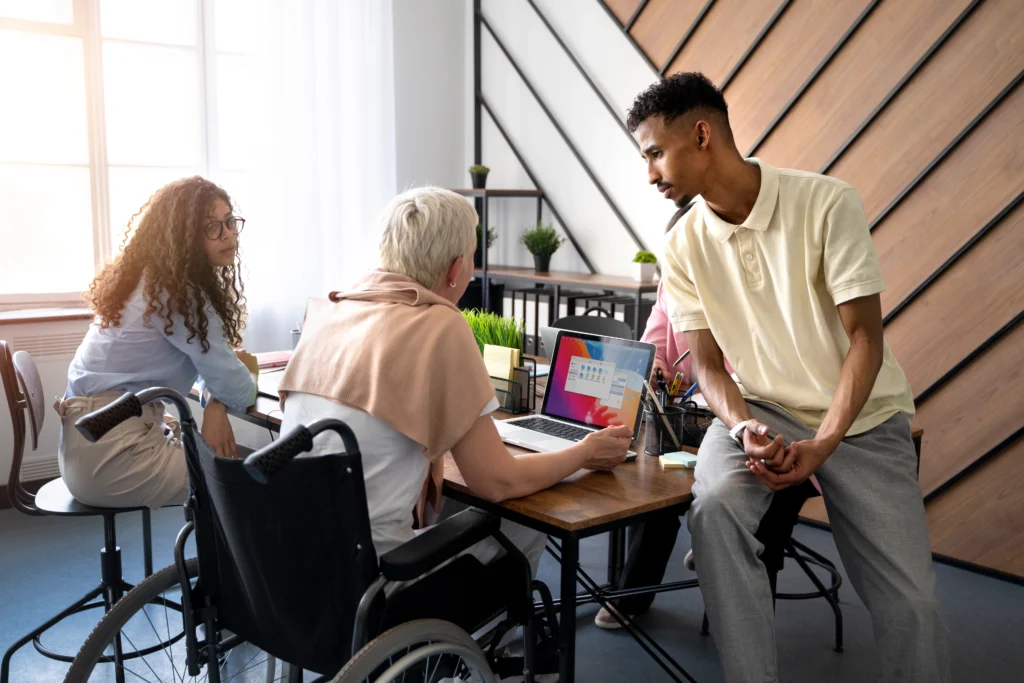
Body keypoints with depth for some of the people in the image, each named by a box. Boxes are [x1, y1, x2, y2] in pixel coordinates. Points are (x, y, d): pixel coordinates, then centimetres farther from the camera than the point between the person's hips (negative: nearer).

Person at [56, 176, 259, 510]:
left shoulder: (163, 281, 11)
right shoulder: (179, 293, -18)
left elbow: (211, 364, 14)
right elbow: (238, 391, -16)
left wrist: (216, 406, -7)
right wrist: (248, 371, 8)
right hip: (110, 454, -9)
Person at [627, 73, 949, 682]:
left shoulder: (828, 204, -15)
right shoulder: (685, 247, -4)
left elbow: (866, 339, -14)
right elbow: (707, 364, 0)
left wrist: (821, 447, -24)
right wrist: (743, 429, -21)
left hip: (861, 415, -2)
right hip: (761, 409, 2)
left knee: (912, 604, -12)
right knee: (714, 506, -29)